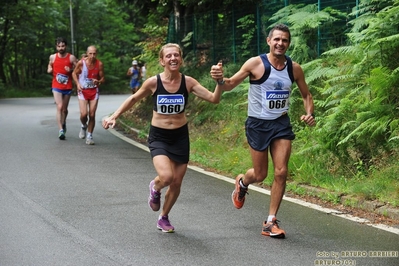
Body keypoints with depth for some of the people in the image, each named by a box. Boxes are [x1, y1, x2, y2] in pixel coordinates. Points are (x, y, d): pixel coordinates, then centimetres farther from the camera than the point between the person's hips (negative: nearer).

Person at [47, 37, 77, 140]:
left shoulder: (71, 58, -1)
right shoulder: (53, 57, 4)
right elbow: (49, 68, 21)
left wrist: (71, 70, -18)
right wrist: (49, 69, -2)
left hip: (68, 87, 1)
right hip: (56, 86, -1)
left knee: (65, 109, 13)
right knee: (59, 107, -16)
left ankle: (63, 123, 41)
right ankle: (61, 130, -20)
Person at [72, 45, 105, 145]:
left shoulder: (99, 64, -7)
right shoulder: (81, 62, -11)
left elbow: (102, 78, 2)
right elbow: (74, 73, 4)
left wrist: (99, 82, -21)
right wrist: (78, 83, -11)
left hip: (94, 91, 2)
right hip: (83, 91, -2)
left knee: (92, 115, -2)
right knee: (84, 114, -14)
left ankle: (89, 136, 13)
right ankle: (83, 126, 21)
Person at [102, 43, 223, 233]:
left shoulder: (188, 82, -9)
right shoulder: (153, 82, -12)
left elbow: (214, 99, -12)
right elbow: (134, 99, 4)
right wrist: (114, 116, 0)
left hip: (180, 136, 2)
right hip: (158, 136, -2)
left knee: (176, 183, 9)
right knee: (166, 177, -25)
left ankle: (164, 218, 35)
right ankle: (155, 188, 14)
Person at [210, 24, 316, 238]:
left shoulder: (294, 68, 0)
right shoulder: (256, 64, -12)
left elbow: (306, 95, 14)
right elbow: (230, 85, -8)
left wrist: (309, 114, -6)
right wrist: (219, 79, -31)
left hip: (281, 123, 3)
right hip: (258, 124, -3)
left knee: (281, 172, -7)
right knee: (260, 175, 5)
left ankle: (270, 222, 4)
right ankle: (242, 183, 43)